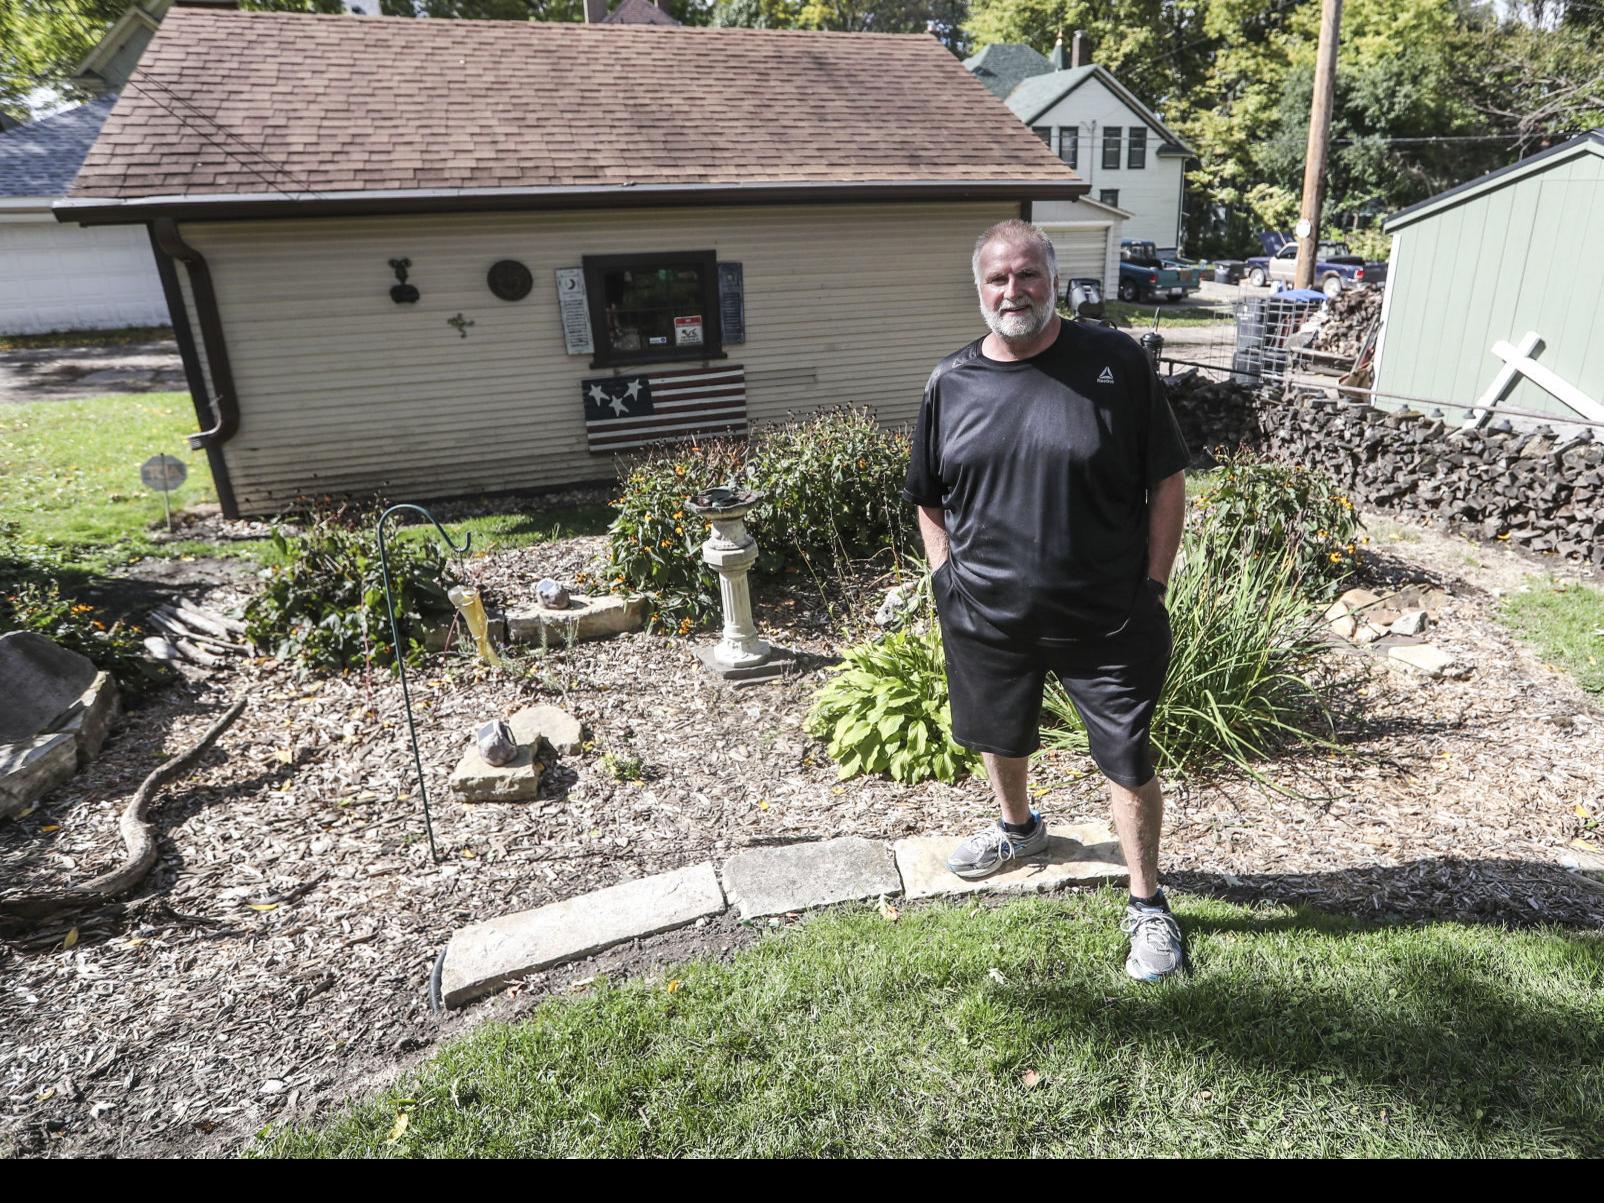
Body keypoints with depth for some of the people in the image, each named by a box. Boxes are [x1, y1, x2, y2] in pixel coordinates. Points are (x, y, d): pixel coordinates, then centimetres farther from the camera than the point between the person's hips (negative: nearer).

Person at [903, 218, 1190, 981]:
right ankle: (1018, 828, 53)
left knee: (1130, 762, 5)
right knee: (999, 737, 23)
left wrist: (1152, 586, -7)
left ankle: (1148, 905, 27)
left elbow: (1167, 483, -3)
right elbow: (928, 500, 11)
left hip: (1107, 618, -3)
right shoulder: (951, 383, 1)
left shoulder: (1116, 363, -7)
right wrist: (948, 579, 1)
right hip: (987, 617, 4)